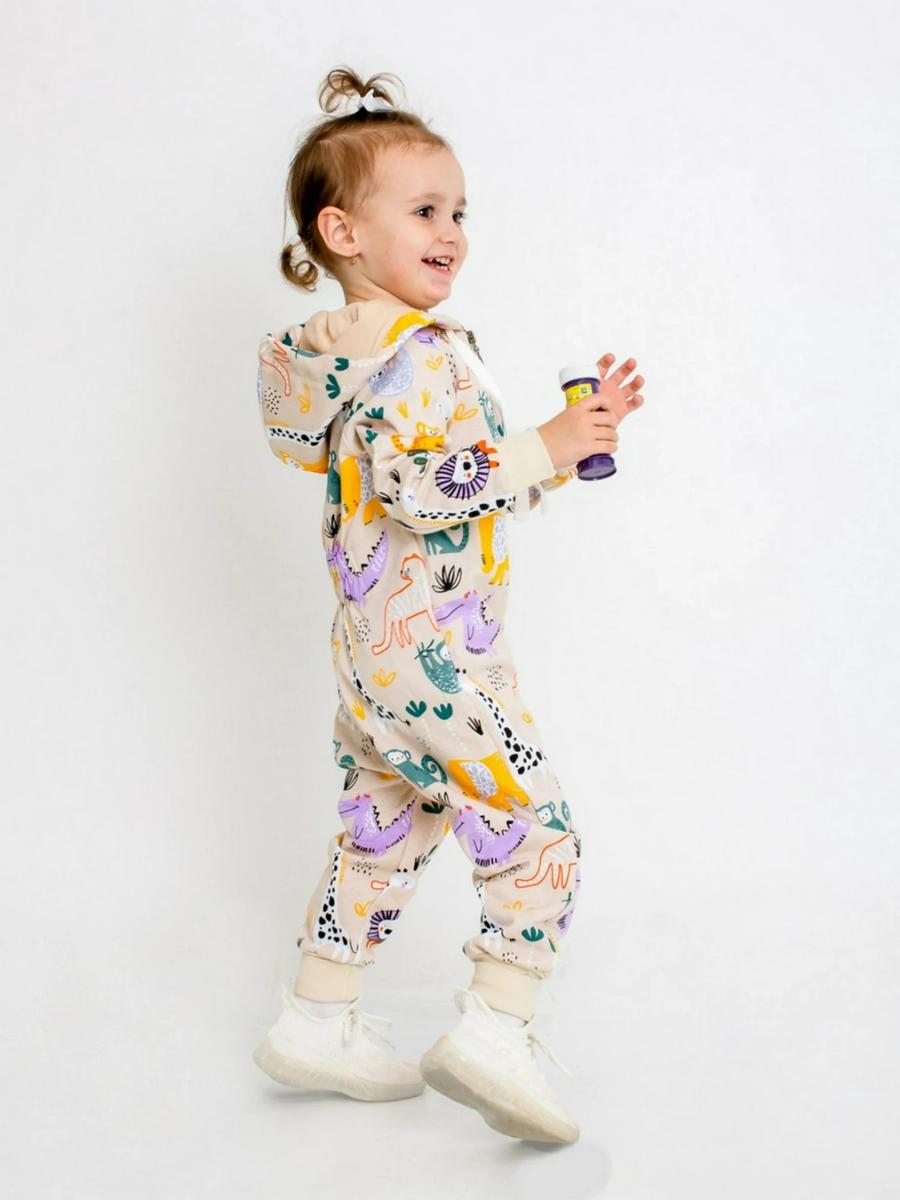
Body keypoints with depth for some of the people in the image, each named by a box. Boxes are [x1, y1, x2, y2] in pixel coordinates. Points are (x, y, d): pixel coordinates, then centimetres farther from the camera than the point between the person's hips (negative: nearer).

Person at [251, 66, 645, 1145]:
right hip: (438, 660, -10)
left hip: (369, 655, 10)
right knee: (535, 838, -2)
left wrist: (571, 432, 14)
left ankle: (317, 1021, 28)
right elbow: (425, 485, -29)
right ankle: (493, 1028, -4)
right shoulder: (418, 349, -16)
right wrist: (546, 449, -19)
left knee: (380, 834, 20)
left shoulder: (344, 348, 17)